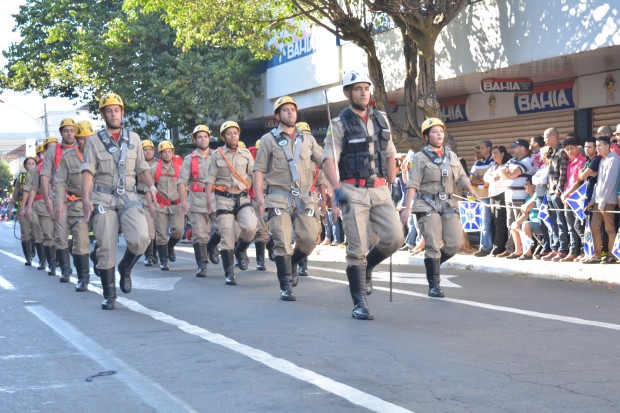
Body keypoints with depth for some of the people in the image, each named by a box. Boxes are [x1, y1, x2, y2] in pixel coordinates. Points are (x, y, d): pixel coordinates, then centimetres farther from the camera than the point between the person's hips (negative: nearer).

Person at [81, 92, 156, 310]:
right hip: (103, 199, -1)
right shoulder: (95, 141, 5)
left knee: (140, 238, -21)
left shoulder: (134, 138, 13)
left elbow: (142, 168, 18)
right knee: (106, 247, -3)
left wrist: (151, 186, -2)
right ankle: (109, 294, 8)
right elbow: (88, 171, -4)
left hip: (129, 198, 1)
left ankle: (125, 268, 9)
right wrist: (86, 198, -17)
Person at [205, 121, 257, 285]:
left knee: (250, 227, -23)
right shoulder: (217, 155, 5)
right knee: (227, 236, -5)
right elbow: (210, 177, 4)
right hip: (224, 199, -1)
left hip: (243, 197, 1)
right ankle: (229, 274, 2)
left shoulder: (246, 154, 8)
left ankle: (241, 250, 9)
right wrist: (208, 197, -6)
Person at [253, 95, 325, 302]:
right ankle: (286, 287, -1)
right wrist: (259, 195, -8)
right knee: (282, 242, -7)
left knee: (308, 240, -5)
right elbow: (259, 169, 3)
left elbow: (323, 162, 16)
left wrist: (324, 188, 2)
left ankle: (290, 266, 23)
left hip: (304, 197, 3)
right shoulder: (269, 139, 6)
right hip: (279, 197, -3)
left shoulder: (307, 138, 14)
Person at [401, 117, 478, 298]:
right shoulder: (421, 157, 0)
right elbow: (413, 184, -6)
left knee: (455, 243, -3)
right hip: (428, 205, -5)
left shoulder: (451, 155, 15)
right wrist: (407, 207, -13)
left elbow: (461, 177, 13)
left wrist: (471, 189, -8)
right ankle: (434, 285, 1)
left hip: (449, 205, 5)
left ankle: (432, 264, 23)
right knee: (433, 245, -7)